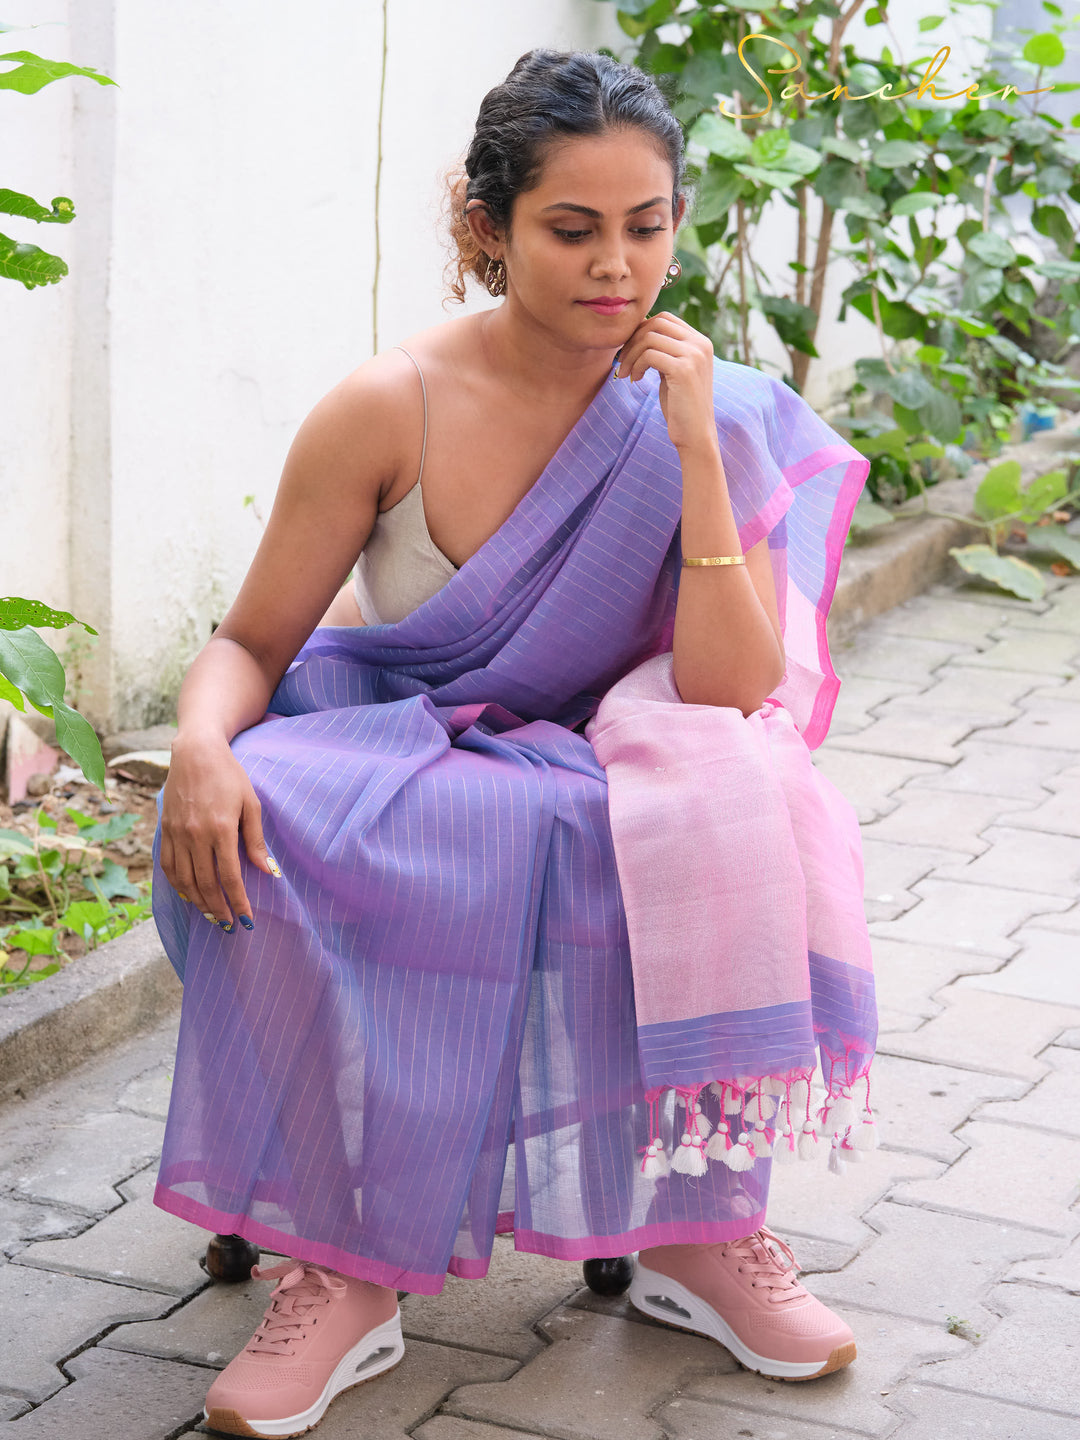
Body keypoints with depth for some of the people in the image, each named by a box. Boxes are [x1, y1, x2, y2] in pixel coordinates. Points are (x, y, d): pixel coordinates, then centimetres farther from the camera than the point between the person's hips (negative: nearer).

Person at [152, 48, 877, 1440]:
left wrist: (695, 452, -23)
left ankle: (705, 1227, -13)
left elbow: (729, 699, -16)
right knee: (241, 822, -34)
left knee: (746, 815, -32)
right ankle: (340, 1271, -23)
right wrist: (202, 750, -28)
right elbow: (250, 644, -4)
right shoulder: (390, 409, -11)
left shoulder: (708, 417, -7)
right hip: (379, 763, -1)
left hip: (582, 789, 1)